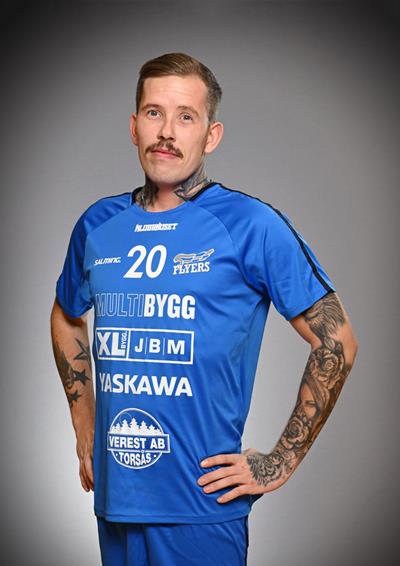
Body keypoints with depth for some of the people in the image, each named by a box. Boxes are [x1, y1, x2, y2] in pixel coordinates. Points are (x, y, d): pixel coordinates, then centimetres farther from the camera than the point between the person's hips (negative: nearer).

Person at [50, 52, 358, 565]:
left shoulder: (251, 225, -9)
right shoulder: (97, 225, 6)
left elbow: (336, 342, -7)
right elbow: (67, 320, 24)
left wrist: (280, 461, -8)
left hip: (203, 503, -4)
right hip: (113, 499, 5)